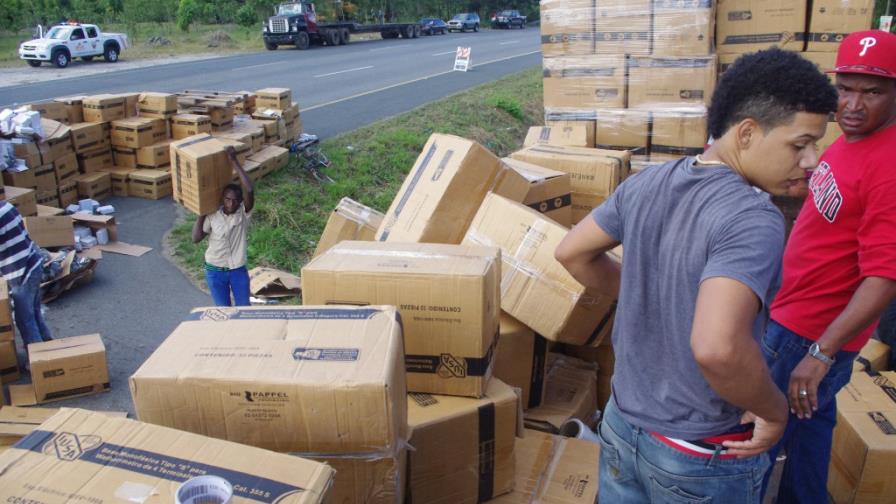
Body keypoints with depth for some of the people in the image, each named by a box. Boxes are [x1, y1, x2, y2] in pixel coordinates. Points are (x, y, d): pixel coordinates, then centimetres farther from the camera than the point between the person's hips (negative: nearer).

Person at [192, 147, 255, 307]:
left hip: (238, 270, 0)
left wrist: (234, 162, -30)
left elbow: (250, 190, -30)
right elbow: (196, 238, -8)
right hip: (215, 271, 1)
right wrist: (201, 215, -11)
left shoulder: (244, 214, -13)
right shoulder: (212, 216, -9)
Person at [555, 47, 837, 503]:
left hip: (622, 422, 6)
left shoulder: (646, 183, -6)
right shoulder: (754, 221, -27)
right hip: (700, 456, -5)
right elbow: (717, 348, -40)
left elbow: (572, 253, 5)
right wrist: (774, 411, -21)